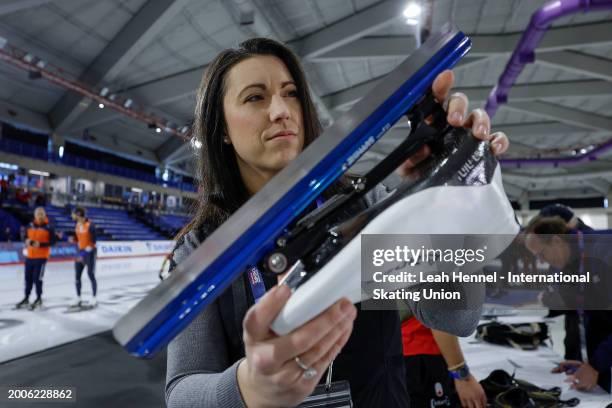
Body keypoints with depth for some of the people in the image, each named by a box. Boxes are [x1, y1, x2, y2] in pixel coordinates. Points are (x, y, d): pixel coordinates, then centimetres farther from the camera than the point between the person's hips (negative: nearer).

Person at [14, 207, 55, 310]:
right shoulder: (30, 226, 6)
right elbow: (25, 236, 19)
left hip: (41, 257, -5)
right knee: (28, 278, 13)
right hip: (29, 256, 5)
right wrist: (27, 241, -3)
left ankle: (39, 299, 12)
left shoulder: (48, 228, -8)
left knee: (37, 278, -4)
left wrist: (41, 244, -21)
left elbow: (53, 241, -9)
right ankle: (26, 299, 27)